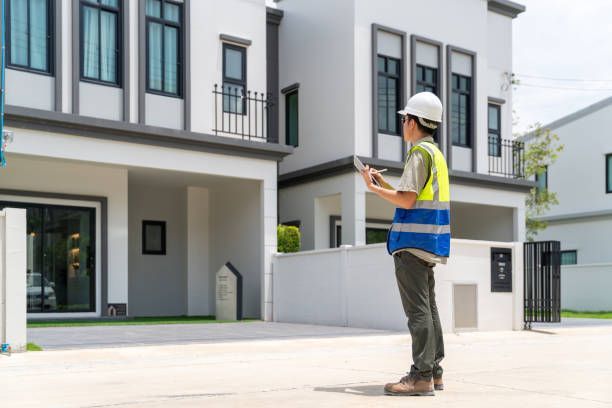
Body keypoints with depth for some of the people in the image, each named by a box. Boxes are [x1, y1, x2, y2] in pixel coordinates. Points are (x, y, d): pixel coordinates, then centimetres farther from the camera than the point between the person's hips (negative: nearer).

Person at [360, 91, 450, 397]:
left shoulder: (420, 153, -10)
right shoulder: (436, 153, 20)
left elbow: (407, 200, -17)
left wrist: (373, 188, -5)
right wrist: (383, 183, 21)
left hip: (413, 241, -10)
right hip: (428, 241, 10)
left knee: (418, 309, -10)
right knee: (428, 307, 11)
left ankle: (421, 376, -8)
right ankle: (433, 372, 16)